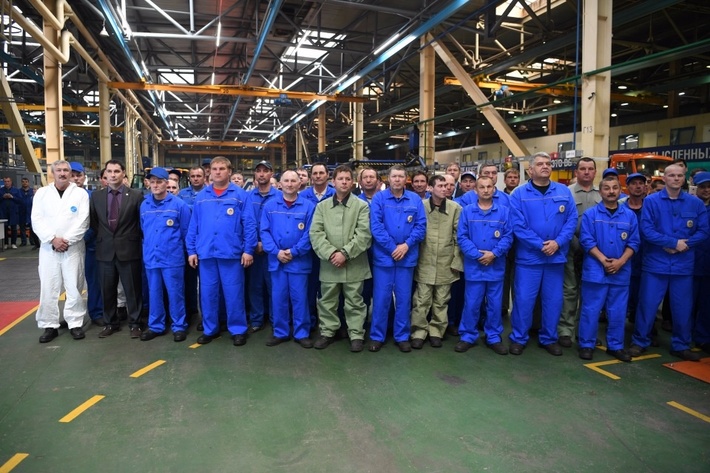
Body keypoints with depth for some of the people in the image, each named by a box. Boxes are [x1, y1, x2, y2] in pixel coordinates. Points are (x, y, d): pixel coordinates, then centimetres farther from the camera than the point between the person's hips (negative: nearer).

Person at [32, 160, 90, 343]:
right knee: (48, 287, 3)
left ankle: (75, 323, 11)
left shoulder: (81, 194, 3)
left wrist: (66, 240, -12)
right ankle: (50, 326, 13)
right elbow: (37, 220, 1)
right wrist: (53, 239, -11)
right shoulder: (42, 193, 9)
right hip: (48, 247, 2)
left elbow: (83, 221, -5)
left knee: (74, 287, 1)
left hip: (73, 248, -2)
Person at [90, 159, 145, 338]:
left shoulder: (136, 195, -4)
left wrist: (136, 238, 1)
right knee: (107, 290, 12)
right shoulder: (96, 196, 6)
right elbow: (93, 222, 15)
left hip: (129, 250, -3)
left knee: (133, 289, 5)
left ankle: (135, 323, 18)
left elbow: (143, 221, 1)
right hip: (105, 250, 3)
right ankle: (110, 323, 27)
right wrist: (102, 237, 8)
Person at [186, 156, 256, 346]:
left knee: (233, 293, 4)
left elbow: (249, 224, -4)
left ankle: (238, 330, 17)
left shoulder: (240, 194, -1)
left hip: (231, 252, -3)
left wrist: (248, 250, -8)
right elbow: (193, 226, 10)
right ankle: (210, 329, 26)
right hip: (206, 253, 3)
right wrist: (191, 250, 6)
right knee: (207, 293, 11)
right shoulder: (201, 196, 9)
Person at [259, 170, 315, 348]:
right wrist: (276, 252, -11)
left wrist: (294, 252, -12)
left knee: (299, 298, 5)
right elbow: (264, 231, 1)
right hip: (276, 260, 2)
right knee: (278, 298, 10)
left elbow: (309, 233, -6)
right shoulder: (270, 205, 5)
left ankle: (302, 333, 18)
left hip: (299, 260, -2)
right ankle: (280, 332, 24)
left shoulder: (308, 206, -2)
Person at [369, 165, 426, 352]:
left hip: (407, 256, 2)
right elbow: (375, 226, -9)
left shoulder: (415, 200, 4)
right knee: (381, 297, 5)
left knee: (404, 298, 11)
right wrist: (392, 248, -13)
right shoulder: (379, 198, -2)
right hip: (383, 255, -2)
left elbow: (421, 226, 1)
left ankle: (402, 336, 24)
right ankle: (377, 336, 18)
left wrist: (407, 245, -12)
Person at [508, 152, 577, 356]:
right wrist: (540, 244, -16)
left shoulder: (564, 192, 5)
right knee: (524, 299, 2)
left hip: (556, 256, 3)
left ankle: (549, 339, 27)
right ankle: (518, 338, 17)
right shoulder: (519, 194, -4)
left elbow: (572, 220, 1)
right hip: (528, 257, -3)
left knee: (554, 300, 11)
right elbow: (517, 225, -10)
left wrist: (558, 242, -13)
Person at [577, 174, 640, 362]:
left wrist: (621, 261, -10)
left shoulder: (629, 215, 7)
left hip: (621, 271, 3)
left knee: (618, 311, 9)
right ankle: (586, 345, 12)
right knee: (591, 309, 1)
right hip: (595, 270, -3)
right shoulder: (590, 214, -2)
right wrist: (603, 260, -14)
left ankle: (615, 346, 22)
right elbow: (586, 241, -7)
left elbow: (634, 242, 4)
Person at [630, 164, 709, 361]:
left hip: (683, 265, 3)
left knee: (683, 307, 10)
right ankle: (640, 342, 18)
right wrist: (674, 242, -15)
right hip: (655, 264, -2)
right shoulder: (651, 201, -4)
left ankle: (681, 346, 26)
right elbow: (646, 230, -11)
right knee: (647, 305, 3)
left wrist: (685, 244, -14)